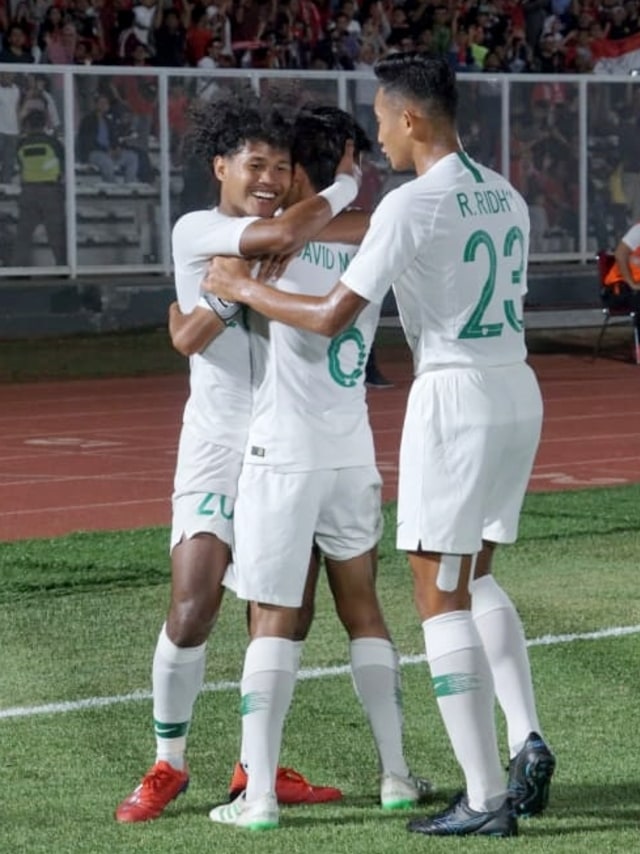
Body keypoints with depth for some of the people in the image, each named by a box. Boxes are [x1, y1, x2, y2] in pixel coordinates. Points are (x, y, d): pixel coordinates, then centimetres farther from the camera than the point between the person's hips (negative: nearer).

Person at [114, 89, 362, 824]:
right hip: (219, 452, -6)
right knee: (191, 612, -9)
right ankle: (167, 764, 8)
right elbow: (281, 235, -26)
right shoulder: (196, 232, -9)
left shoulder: (292, 250, 11)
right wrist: (345, 184, -12)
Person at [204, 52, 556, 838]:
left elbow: (332, 315, -14)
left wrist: (245, 289, 0)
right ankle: (527, 742, 4)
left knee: (441, 598, -1)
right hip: (518, 391, 8)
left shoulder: (411, 206, -14)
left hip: (454, 398, -8)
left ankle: (486, 799, -3)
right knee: (474, 579, 21)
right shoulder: (506, 197, 10)